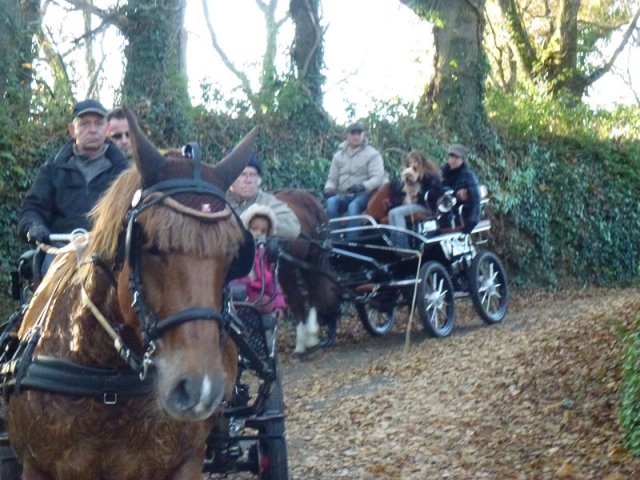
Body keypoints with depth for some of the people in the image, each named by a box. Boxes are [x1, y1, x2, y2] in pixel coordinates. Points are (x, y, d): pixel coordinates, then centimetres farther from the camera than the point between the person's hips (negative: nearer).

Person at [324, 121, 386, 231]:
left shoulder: (372, 154, 3)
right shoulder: (339, 155, 16)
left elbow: (378, 178, -8)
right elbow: (332, 178, 18)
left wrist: (363, 186, -27)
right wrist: (328, 188, -6)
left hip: (363, 195, -3)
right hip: (343, 195, 3)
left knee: (353, 206, -36)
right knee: (331, 202, -30)